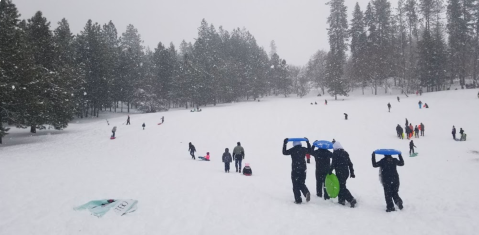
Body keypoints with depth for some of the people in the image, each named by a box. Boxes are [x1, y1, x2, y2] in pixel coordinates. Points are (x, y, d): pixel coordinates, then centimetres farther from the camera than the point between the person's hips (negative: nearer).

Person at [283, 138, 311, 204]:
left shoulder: (292, 150, -10)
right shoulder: (304, 149, 3)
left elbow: (284, 152, 0)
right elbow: (310, 150, 24)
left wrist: (284, 144, 4)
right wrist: (307, 142, 31)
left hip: (295, 170, -4)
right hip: (303, 169, 4)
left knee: (296, 185, 3)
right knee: (301, 183, 17)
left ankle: (298, 200, 1)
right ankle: (306, 192, -11)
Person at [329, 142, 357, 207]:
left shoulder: (335, 153, -8)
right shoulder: (345, 153, 14)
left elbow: (333, 163, -13)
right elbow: (350, 163, 15)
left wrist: (330, 171, -4)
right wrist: (352, 172, 20)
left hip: (340, 173, -8)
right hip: (346, 172, 8)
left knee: (342, 187, -5)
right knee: (341, 186, 19)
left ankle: (351, 199, -15)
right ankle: (341, 200, 21)